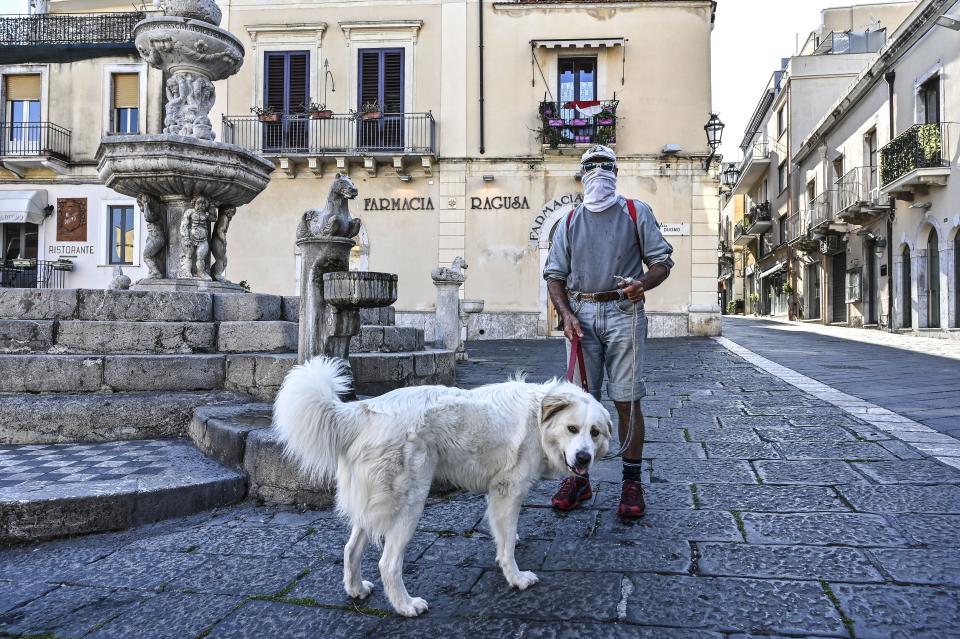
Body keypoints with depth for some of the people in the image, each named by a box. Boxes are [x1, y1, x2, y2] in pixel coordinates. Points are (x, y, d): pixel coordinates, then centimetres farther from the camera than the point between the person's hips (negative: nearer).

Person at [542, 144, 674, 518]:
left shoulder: (636, 213, 10)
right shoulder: (570, 221, 15)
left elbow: (662, 261, 8)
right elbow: (554, 274, 12)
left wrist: (644, 283, -15)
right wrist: (566, 315, -5)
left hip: (623, 311, -2)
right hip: (581, 313, 2)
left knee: (627, 401, -2)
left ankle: (632, 483, 8)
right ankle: (579, 479, 14)